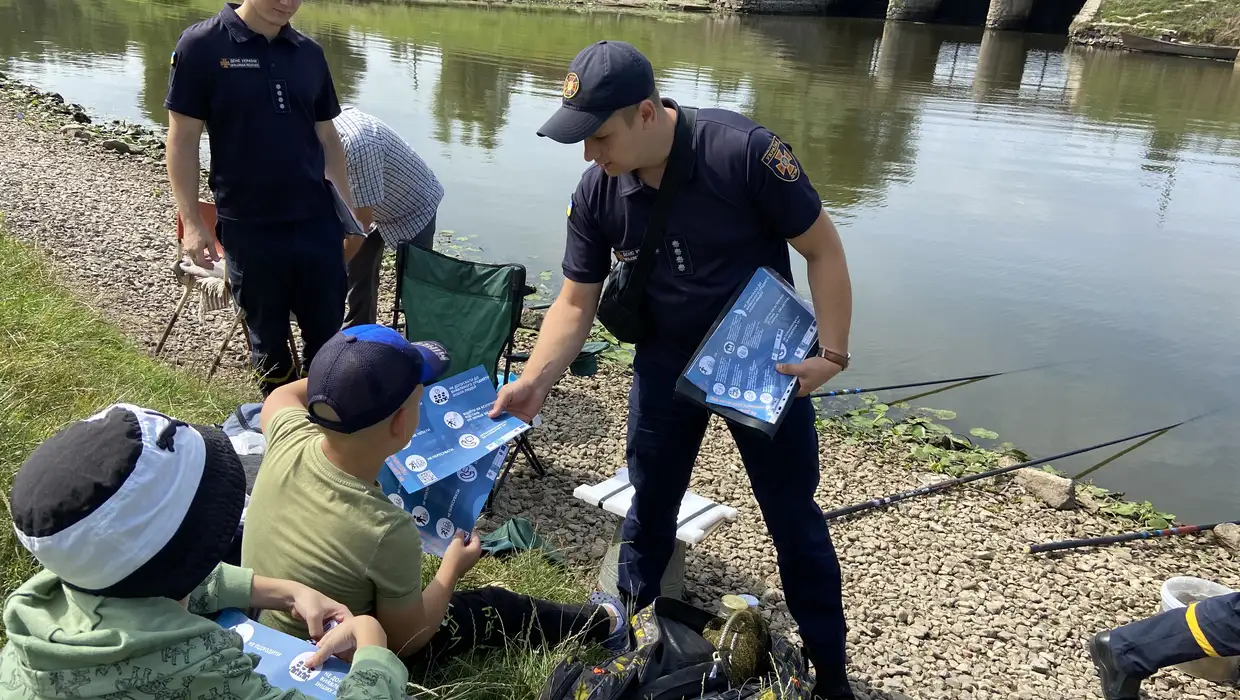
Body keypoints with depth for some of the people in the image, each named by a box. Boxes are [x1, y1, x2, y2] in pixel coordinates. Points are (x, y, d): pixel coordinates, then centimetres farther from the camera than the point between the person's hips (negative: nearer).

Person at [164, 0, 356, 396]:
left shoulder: (309, 53, 6)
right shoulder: (201, 45, -6)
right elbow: (183, 138, -5)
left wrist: (349, 208, 10)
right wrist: (192, 222, -10)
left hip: (317, 221, 3)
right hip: (248, 226, -3)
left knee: (328, 335, 9)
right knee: (268, 338, 12)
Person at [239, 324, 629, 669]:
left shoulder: (288, 441, -23)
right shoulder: (386, 532, -38)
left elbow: (282, 394, 5)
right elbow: (406, 640, -18)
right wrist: (452, 569, -4)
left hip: (263, 632, 5)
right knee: (494, 609, 14)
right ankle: (598, 624, 39)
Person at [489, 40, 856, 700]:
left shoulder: (743, 152, -26)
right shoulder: (595, 195, -13)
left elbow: (823, 250, -16)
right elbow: (575, 302, -5)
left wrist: (830, 355, -21)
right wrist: (535, 381, -18)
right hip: (666, 364, 3)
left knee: (793, 517, 9)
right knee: (648, 505, 15)